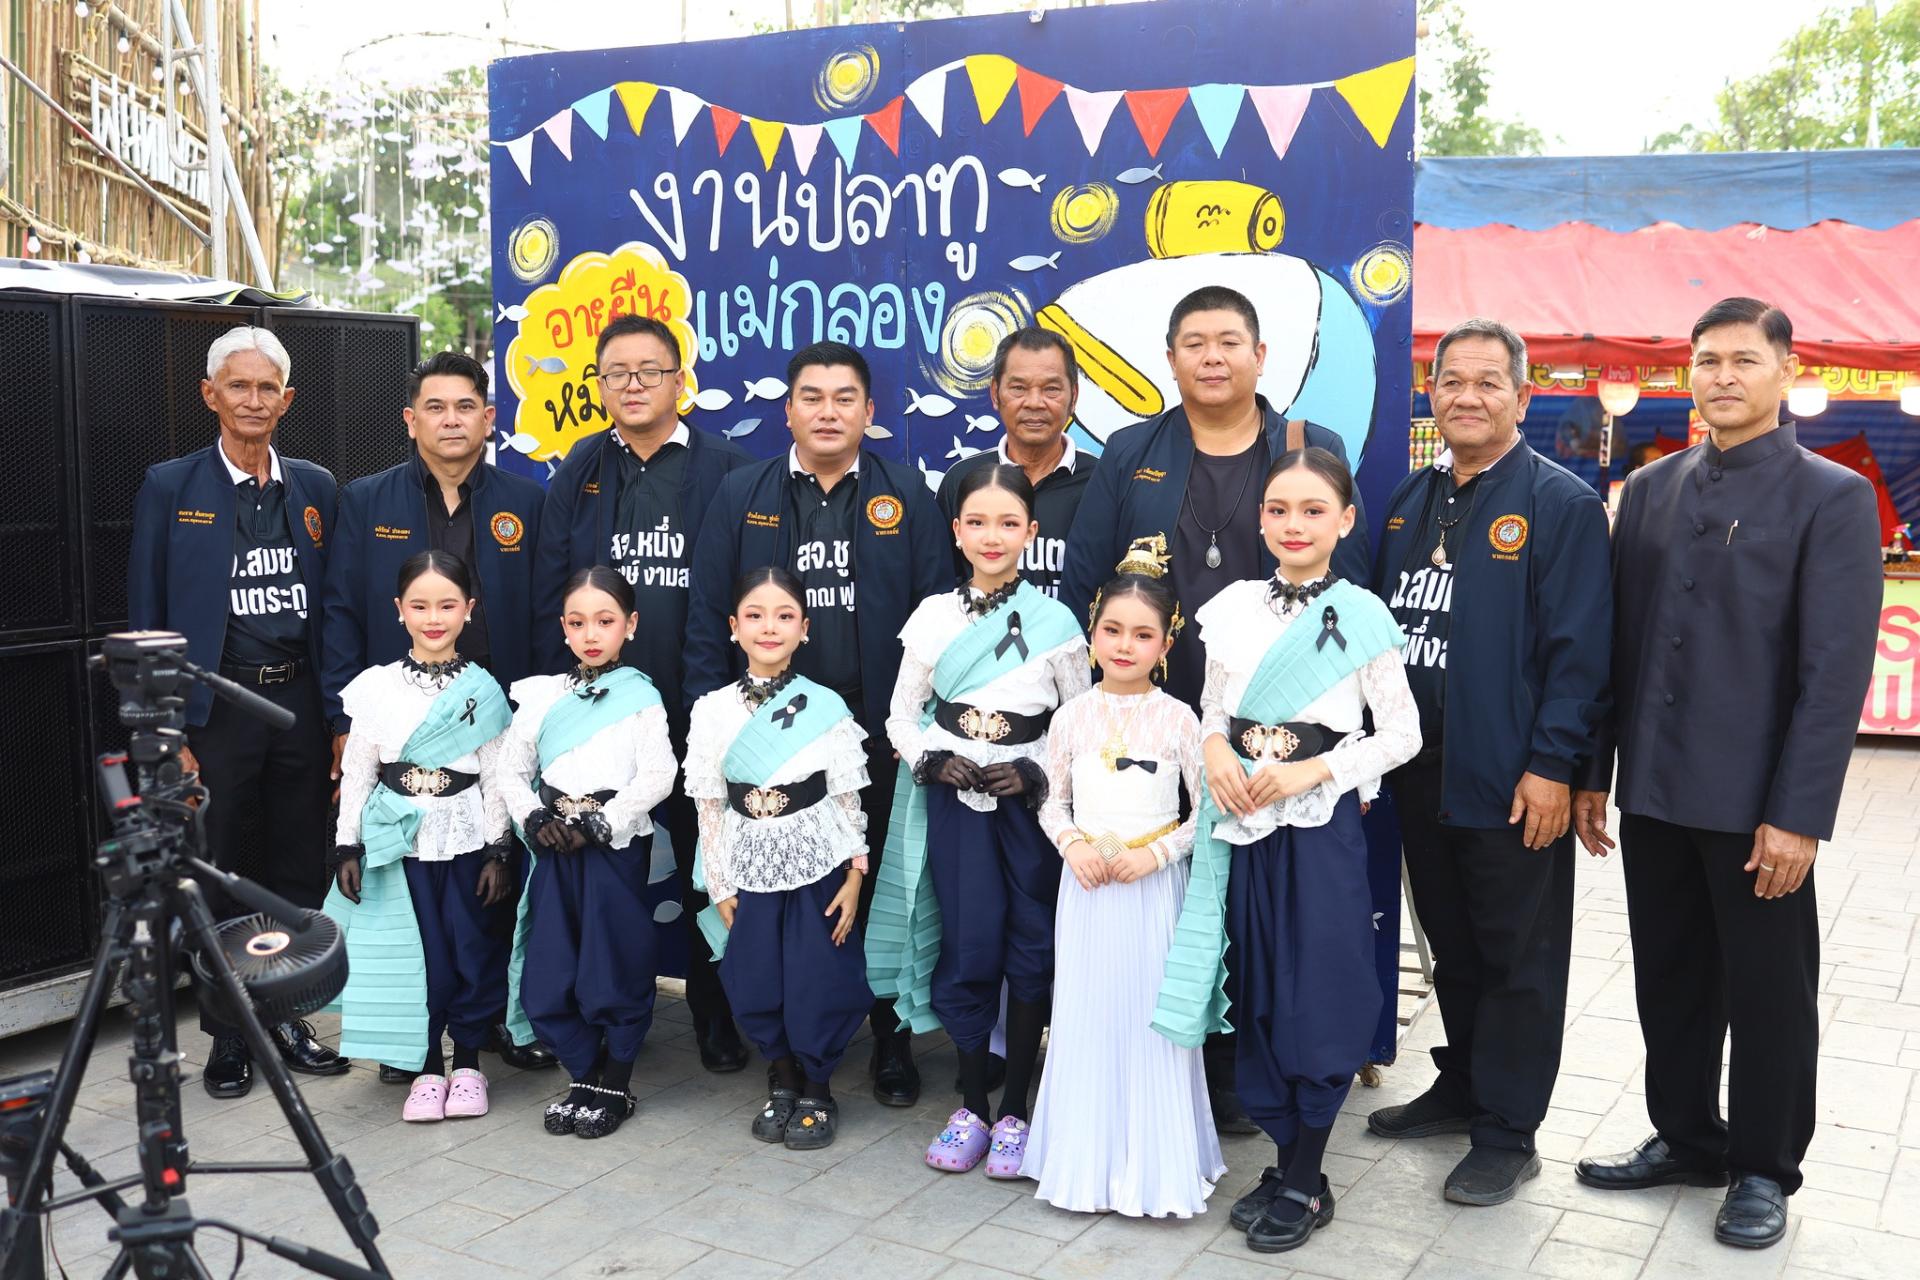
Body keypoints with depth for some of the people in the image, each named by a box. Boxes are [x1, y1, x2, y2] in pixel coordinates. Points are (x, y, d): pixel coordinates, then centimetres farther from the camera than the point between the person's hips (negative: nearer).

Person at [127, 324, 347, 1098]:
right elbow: (147, 620, -2)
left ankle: (284, 1019, 26)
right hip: (213, 708, -3)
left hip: (300, 703, 3)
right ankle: (227, 1037, 20)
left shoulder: (315, 488, 9)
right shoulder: (169, 488, -1)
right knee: (215, 883, 6)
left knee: (301, 875, 10)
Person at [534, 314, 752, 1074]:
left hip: (699, 709, -2)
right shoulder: (579, 475, 7)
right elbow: (551, 596, 5)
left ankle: (717, 1018, 22)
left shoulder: (725, 470, 0)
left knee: (706, 870, 7)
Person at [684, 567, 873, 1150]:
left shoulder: (826, 706, -4)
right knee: (756, 985, 6)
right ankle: (781, 1081, 30)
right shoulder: (713, 710, -1)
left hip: (818, 866, -2)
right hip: (750, 868, 2)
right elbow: (709, 804, 2)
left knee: (817, 986, 1)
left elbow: (846, 798, 0)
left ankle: (816, 1091, 23)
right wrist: (718, 887, 2)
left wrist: (855, 874, -3)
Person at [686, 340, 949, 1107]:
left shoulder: (907, 497, 4)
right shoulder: (741, 497, 6)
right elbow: (708, 619, 4)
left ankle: (892, 1043, 22)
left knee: (884, 891, 7)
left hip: (879, 733, 0)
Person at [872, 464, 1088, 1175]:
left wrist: (1037, 772, -12)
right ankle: (972, 1104, 16)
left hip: (1029, 801, 0)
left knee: (1031, 950, 3)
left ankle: (1015, 1109, 17)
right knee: (967, 949, 1)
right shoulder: (933, 616, 2)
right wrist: (932, 760, -10)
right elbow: (901, 716, 8)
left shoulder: (1056, 621, -2)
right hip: (955, 800, 1)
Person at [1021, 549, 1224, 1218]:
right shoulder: (1071, 716, 1)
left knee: (1151, 1013, 3)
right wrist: (1073, 845, -9)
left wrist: (1157, 852, -14)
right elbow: (1051, 801, 8)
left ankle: (1155, 1164, 20)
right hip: (1085, 884, 2)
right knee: (1087, 1012, 9)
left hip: (1152, 884, -2)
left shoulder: (1176, 718, -5)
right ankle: (1088, 1159, 24)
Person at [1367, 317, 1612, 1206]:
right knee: (1451, 946, 18)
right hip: (1418, 770, 6)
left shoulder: (1560, 505, -7)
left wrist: (1553, 766, -17)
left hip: (1511, 781, -6)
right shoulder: (1408, 502, 12)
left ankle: (1506, 1134, 16)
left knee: (1518, 960, 5)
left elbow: (1577, 647, -12)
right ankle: (1460, 1089, 34)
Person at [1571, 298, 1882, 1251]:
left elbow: (1837, 669, -11)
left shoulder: (1832, 498, -6)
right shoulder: (1650, 490, 9)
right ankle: (1685, 1138, 33)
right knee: (1670, 982, 15)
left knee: (1767, 993, 9)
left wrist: (1798, 815, -16)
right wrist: (1592, 773, 8)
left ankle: (1762, 1170, 26)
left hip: (1756, 805, -4)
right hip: (1652, 792, 5)